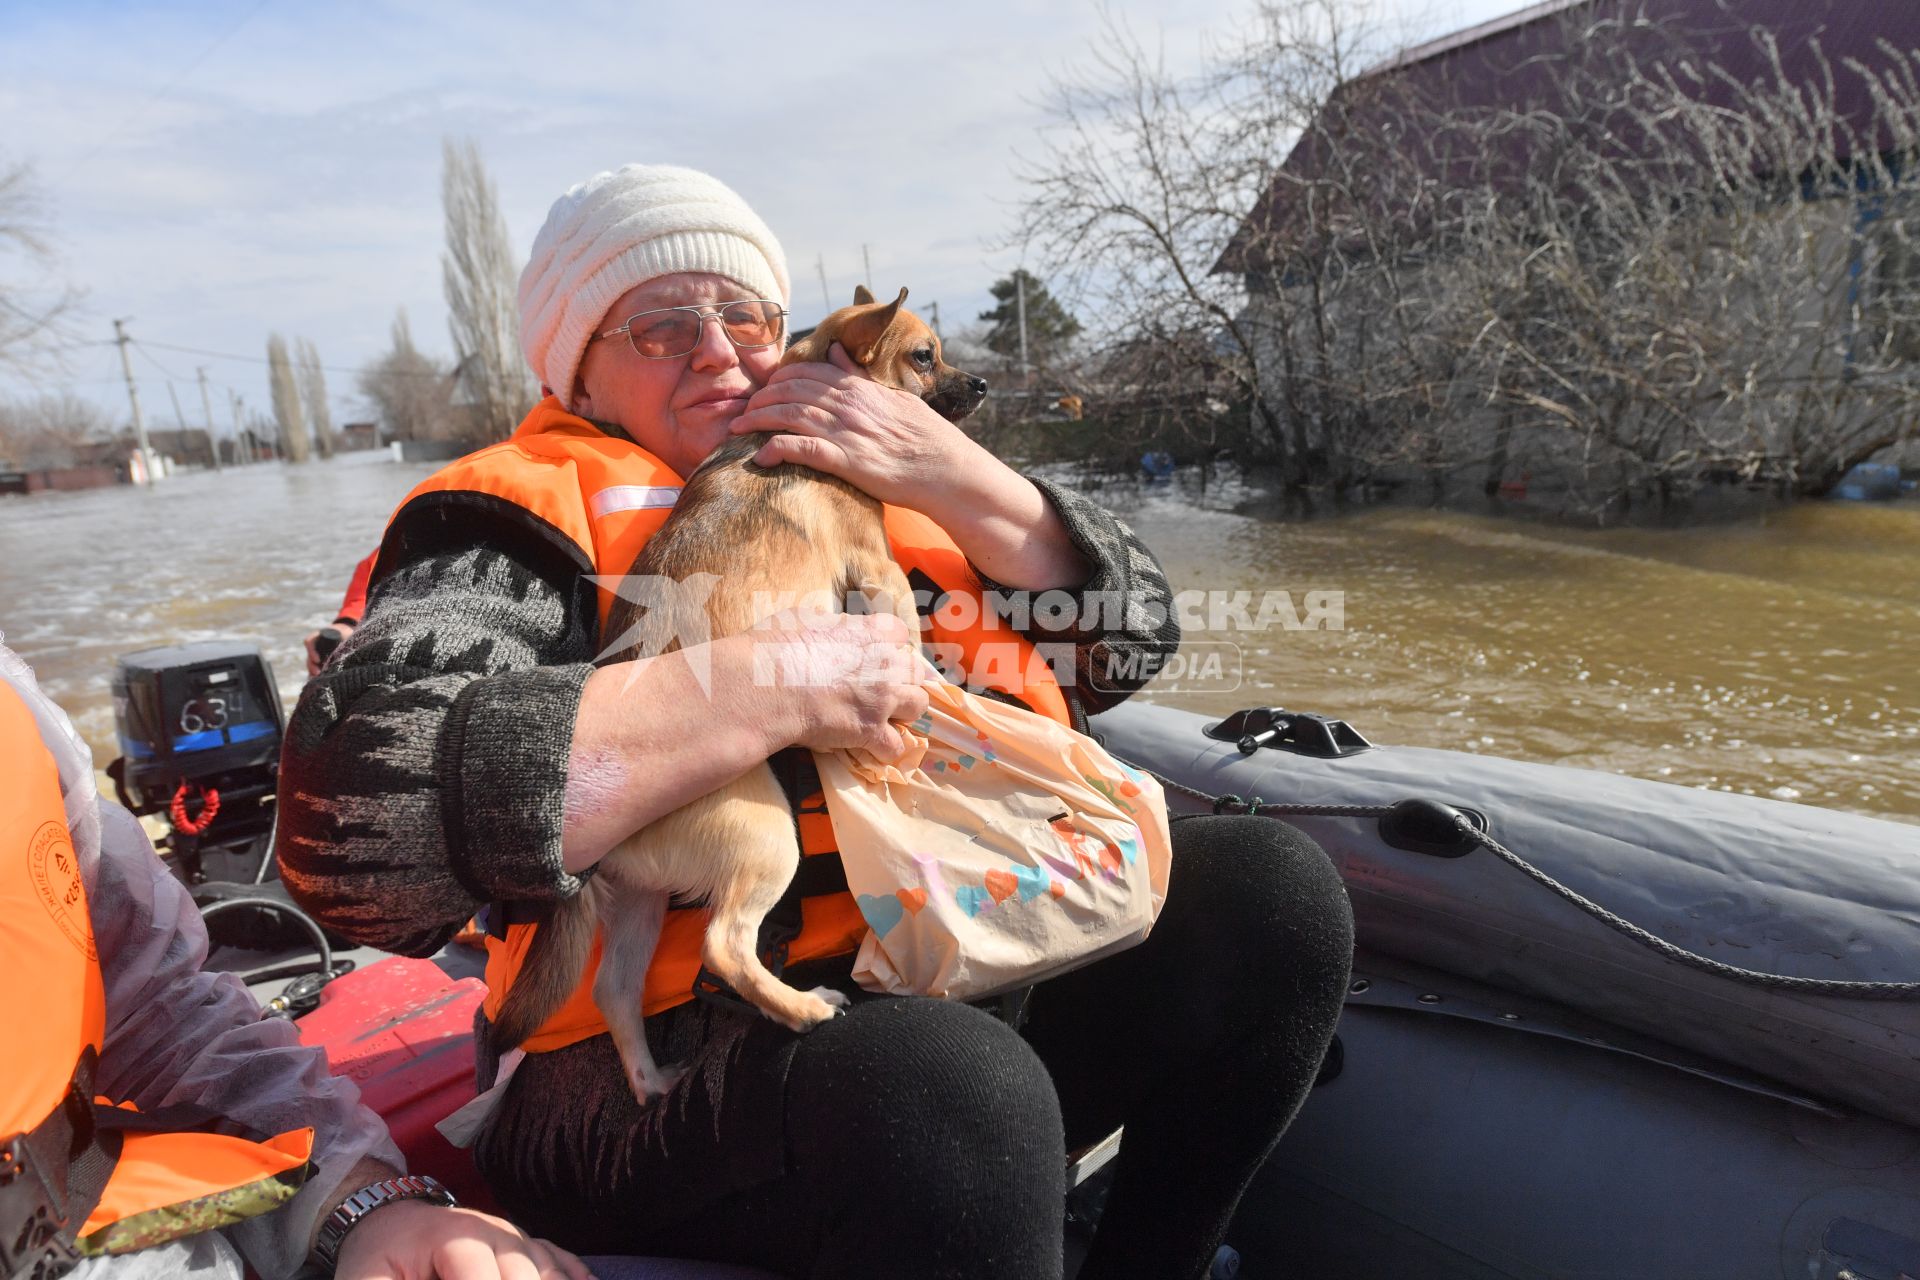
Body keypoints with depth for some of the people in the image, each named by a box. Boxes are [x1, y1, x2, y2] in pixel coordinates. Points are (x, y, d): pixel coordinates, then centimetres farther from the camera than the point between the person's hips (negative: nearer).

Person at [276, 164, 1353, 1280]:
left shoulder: (870, 489, 14)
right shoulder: (530, 524, -2)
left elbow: (1133, 639, 10)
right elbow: (357, 821, -21)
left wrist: (960, 480, -6)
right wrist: (770, 689, -22)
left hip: (971, 989, 7)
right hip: (678, 1052, -6)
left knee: (1269, 886, -6)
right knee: (951, 1088, -35)